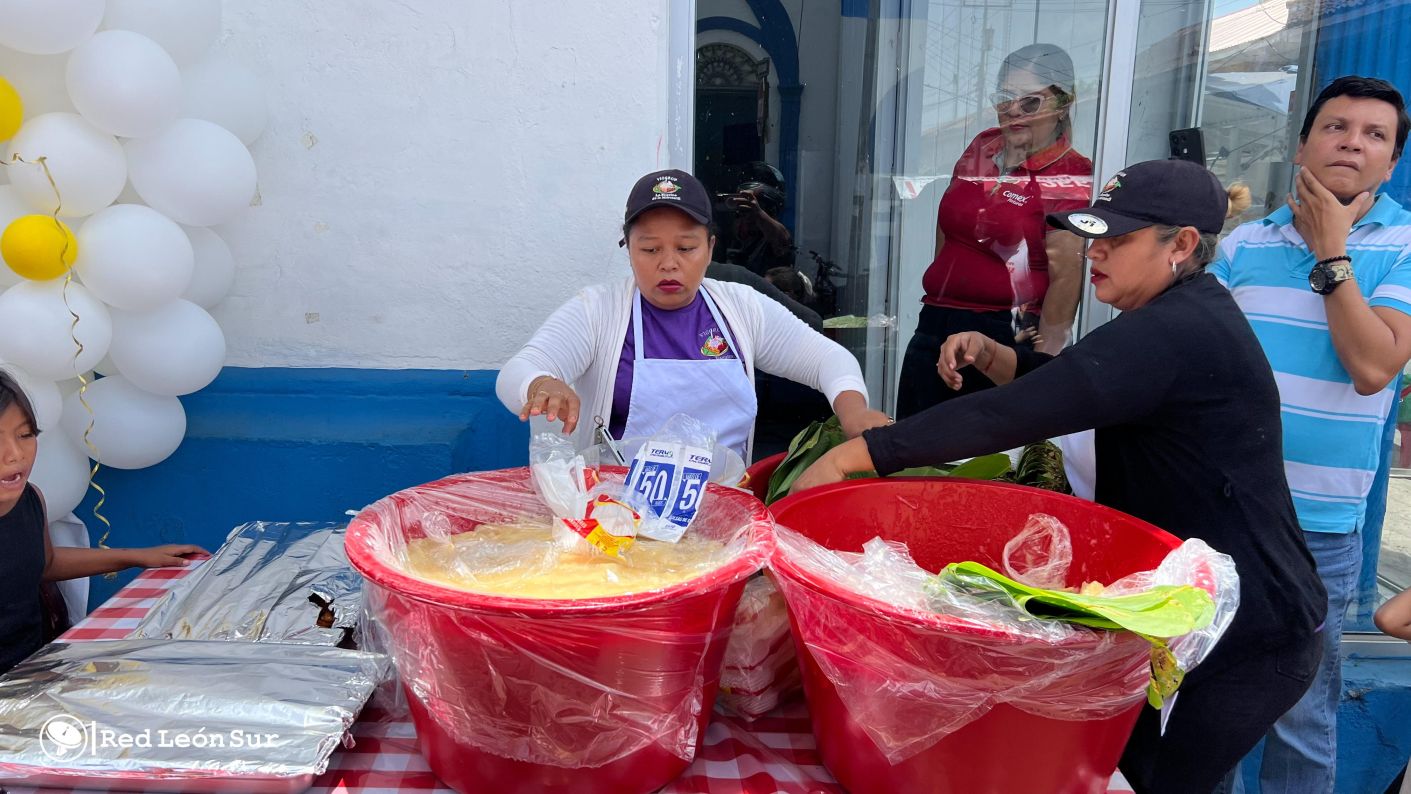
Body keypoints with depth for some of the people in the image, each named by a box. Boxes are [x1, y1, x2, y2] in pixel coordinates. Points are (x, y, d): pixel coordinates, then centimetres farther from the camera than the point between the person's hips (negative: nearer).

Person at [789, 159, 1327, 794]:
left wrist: (847, 457, -30)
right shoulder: (1186, 315, 9)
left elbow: (1014, 414, -32)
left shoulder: (1174, 333, -25)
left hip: (1246, 639, -9)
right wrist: (988, 354, -5)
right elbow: (1063, 385, 15)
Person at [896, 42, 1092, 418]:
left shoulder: (1069, 176, -9)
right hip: (934, 327, 6)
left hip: (1006, 335, -6)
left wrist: (1042, 357, -18)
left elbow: (1066, 274, -15)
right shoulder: (981, 149, 9)